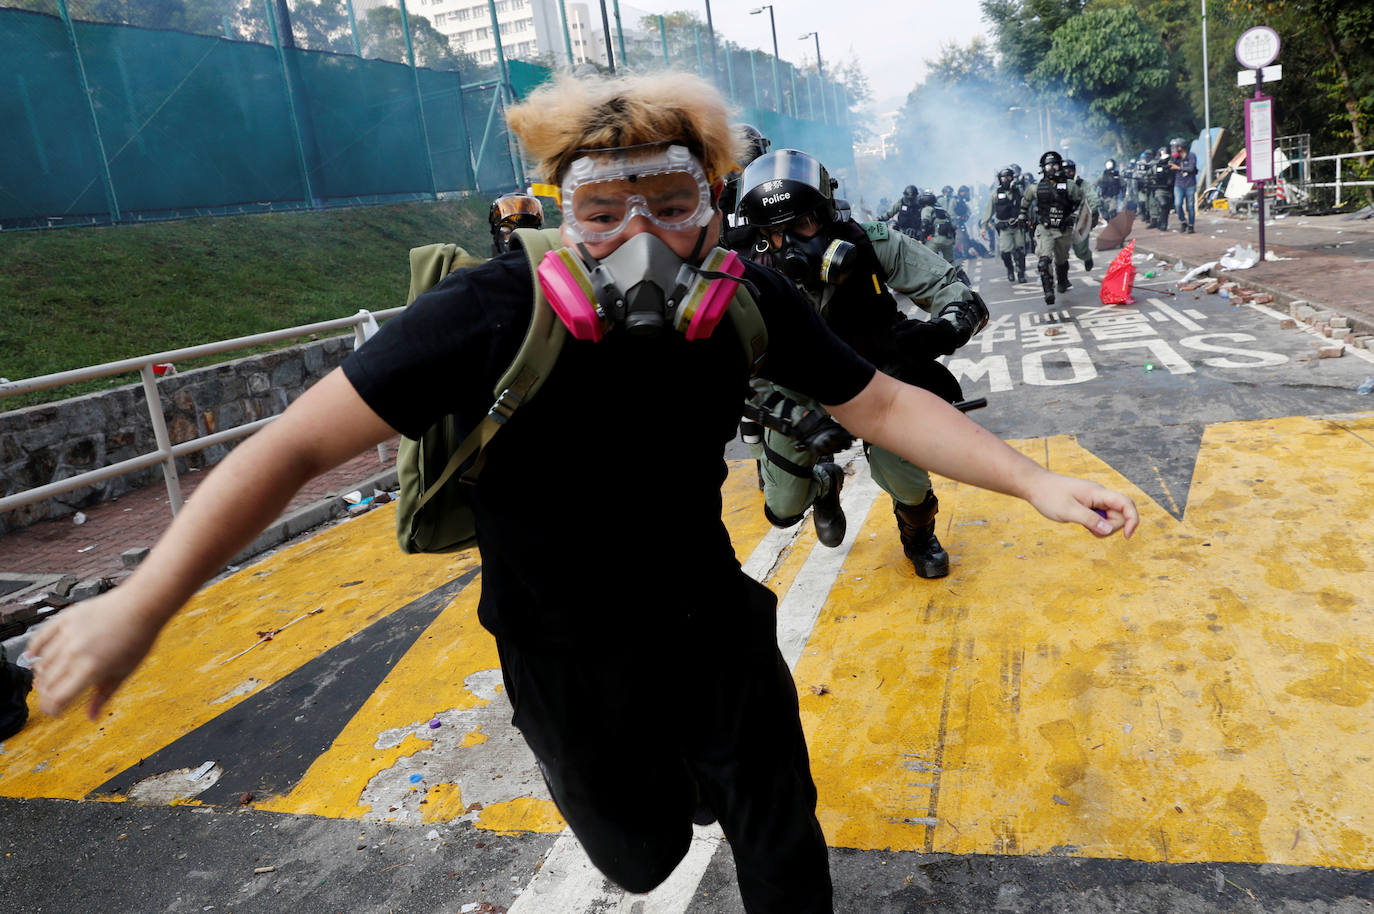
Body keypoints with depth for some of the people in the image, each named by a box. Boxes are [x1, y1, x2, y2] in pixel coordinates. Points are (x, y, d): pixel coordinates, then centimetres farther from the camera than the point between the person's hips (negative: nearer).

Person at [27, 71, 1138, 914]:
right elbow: (301, 441, -24)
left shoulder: (752, 304, -19)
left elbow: (884, 405, -10)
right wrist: (141, 604, -21)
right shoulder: (493, 316, -29)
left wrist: (1033, 479, -18)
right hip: (564, 656, -1)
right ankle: (644, 785, 61)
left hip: (713, 621, 2)